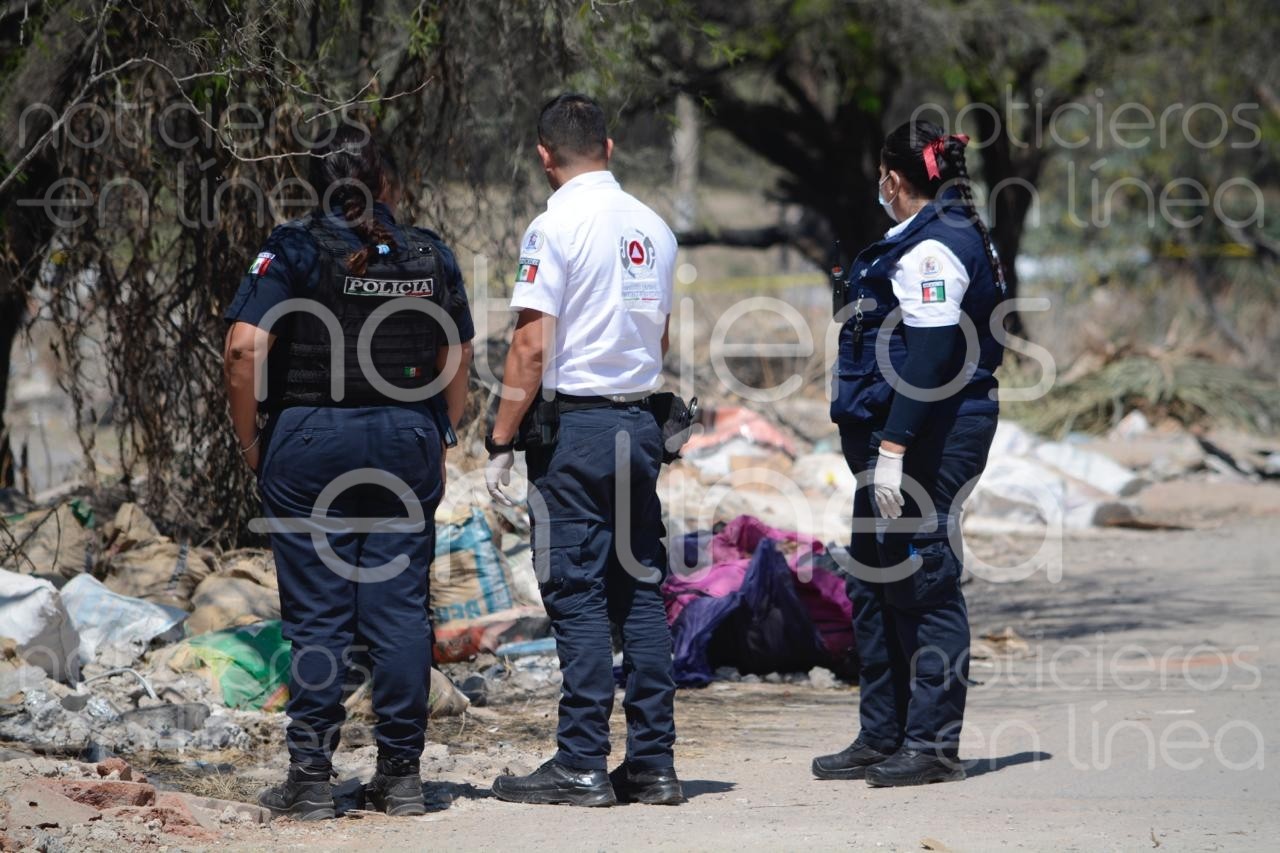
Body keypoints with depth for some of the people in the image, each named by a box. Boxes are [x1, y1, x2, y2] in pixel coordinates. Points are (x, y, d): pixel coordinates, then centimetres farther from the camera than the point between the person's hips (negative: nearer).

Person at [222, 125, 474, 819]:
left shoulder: (293, 251, -5)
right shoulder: (430, 256, 6)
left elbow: (244, 348, -14)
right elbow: (458, 358, 11)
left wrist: (250, 439, -4)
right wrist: (439, 439, 20)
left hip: (310, 443, -3)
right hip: (407, 443, 3)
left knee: (317, 613, 1)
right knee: (399, 606, 6)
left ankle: (311, 779, 3)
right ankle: (400, 774, 9)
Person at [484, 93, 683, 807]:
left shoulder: (557, 226, -10)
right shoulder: (654, 228, 10)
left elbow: (532, 347, -14)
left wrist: (502, 442, -9)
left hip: (574, 425, -6)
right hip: (641, 422, 6)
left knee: (578, 595, -4)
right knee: (642, 593, 8)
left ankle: (583, 766, -4)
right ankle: (653, 763, 9)